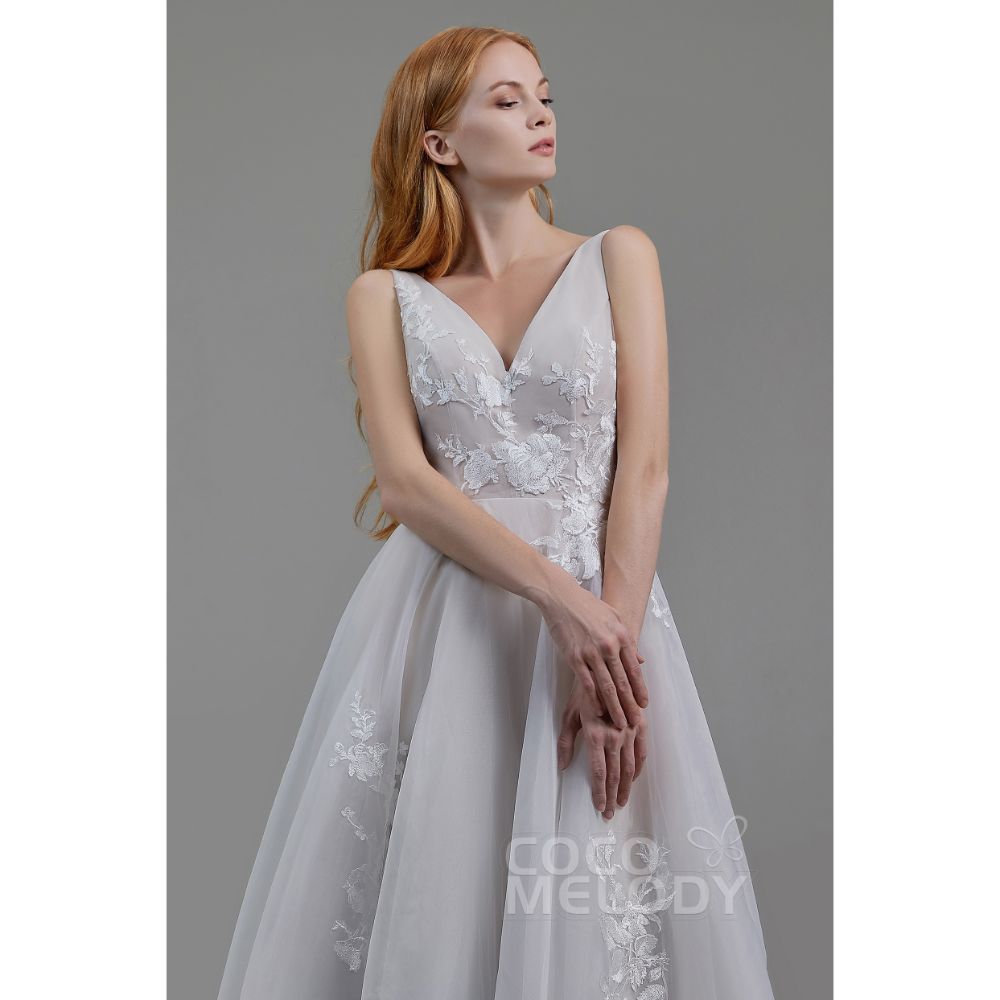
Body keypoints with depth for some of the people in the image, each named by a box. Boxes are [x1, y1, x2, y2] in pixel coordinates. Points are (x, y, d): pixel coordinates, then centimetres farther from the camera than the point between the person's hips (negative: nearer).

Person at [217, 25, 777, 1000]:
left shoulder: (619, 257, 10)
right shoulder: (385, 295, 9)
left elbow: (645, 465, 0)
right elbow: (404, 482, -4)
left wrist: (612, 649, -13)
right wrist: (558, 596, -17)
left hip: (603, 602, 0)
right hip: (440, 617, 0)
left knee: (592, 914, 0)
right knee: (428, 904, 1)